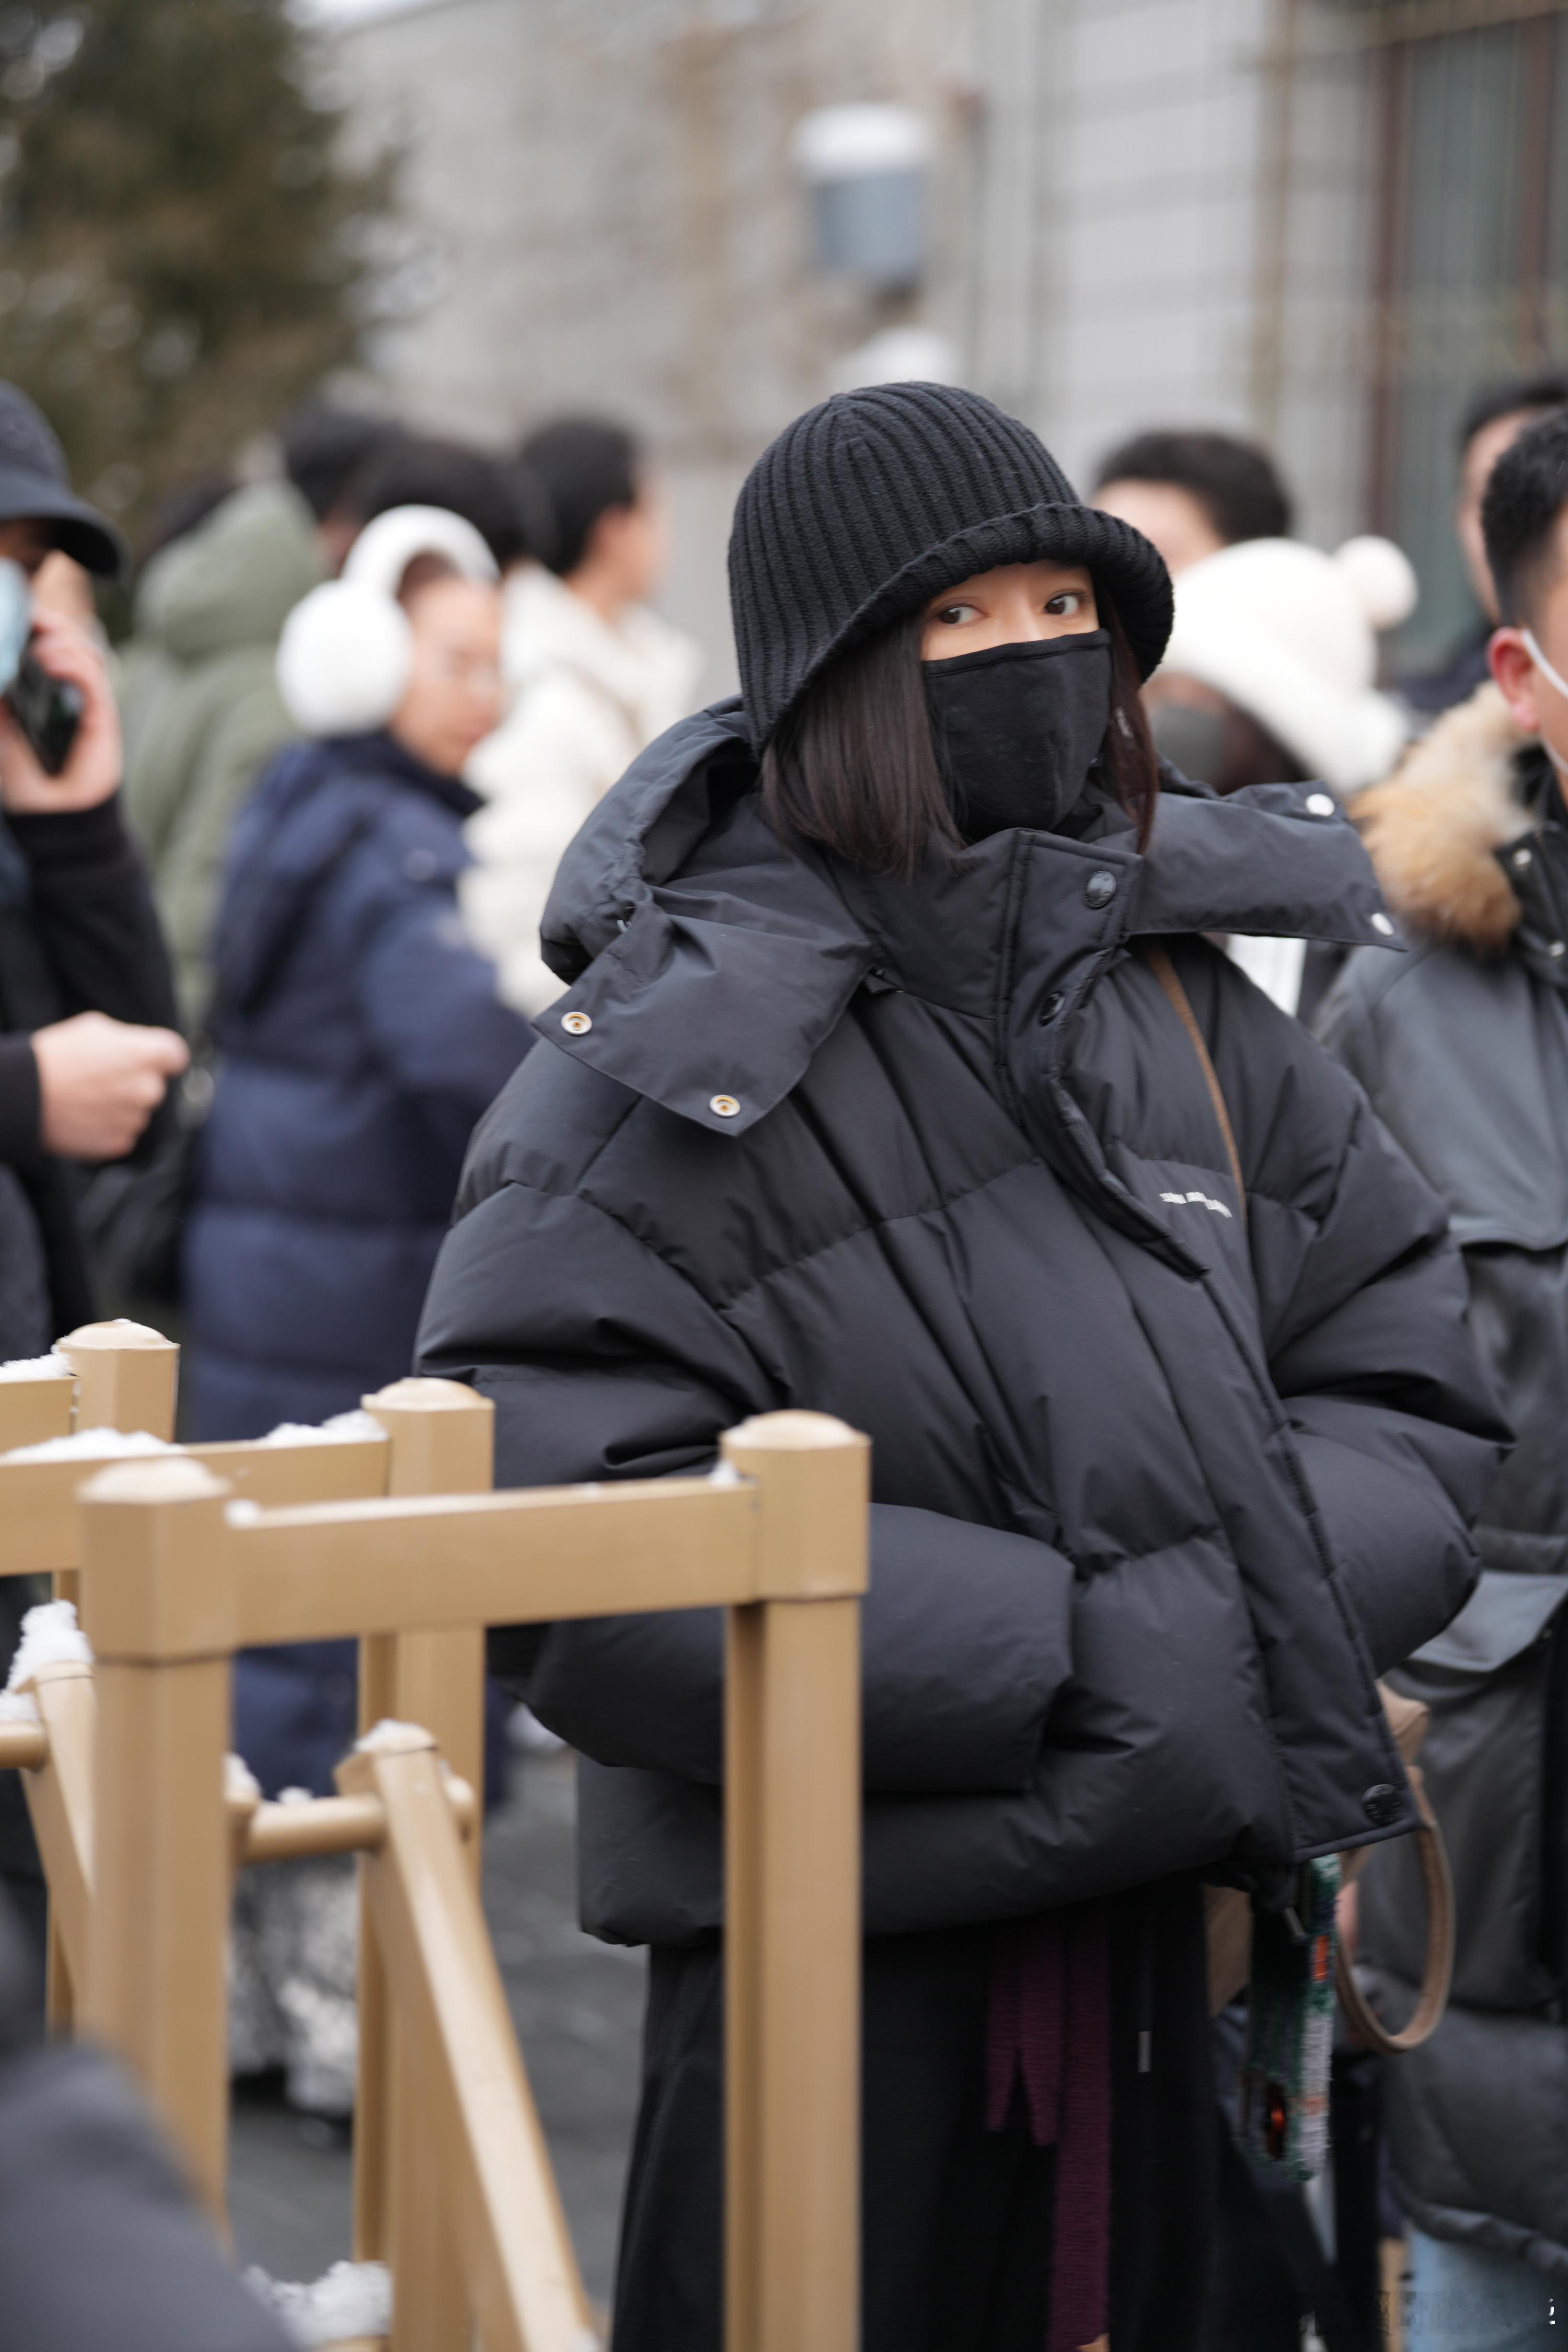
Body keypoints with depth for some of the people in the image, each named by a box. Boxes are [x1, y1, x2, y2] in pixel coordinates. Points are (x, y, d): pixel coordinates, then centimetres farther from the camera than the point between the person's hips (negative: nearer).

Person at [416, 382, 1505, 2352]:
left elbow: (1417, 1367, 10)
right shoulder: (687, 1053, -11)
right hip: (834, 1982, -6)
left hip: (1159, 1953, 6)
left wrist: (1269, 1589, -12)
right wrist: (1073, 1654, -21)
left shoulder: (1174, 996, 7)